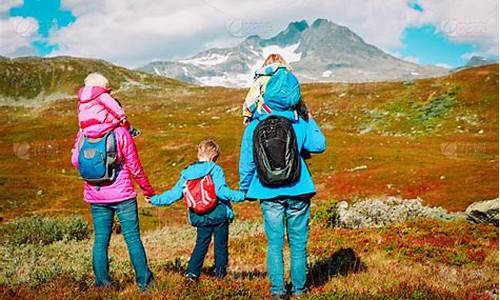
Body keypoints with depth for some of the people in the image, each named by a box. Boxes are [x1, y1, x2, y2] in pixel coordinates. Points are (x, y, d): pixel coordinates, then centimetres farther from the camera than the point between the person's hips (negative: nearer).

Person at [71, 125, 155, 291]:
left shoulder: (83, 134, -1)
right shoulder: (120, 132, -9)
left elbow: (75, 160, 0)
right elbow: (134, 167, -6)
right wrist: (148, 190, 6)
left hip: (95, 197, 3)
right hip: (122, 195, -3)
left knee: (100, 240, 11)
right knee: (133, 239, 5)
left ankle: (102, 283, 11)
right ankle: (144, 282, 10)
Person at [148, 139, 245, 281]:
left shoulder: (187, 173, 4)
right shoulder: (215, 170, -10)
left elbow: (174, 194, 6)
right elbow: (221, 191, -22)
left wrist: (155, 200, 18)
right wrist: (241, 195, -21)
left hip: (200, 217, 4)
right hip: (219, 215, -4)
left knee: (201, 245, 14)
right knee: (220, 245, 10)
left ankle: (192, 272, 4)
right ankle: (221, 272, 17)